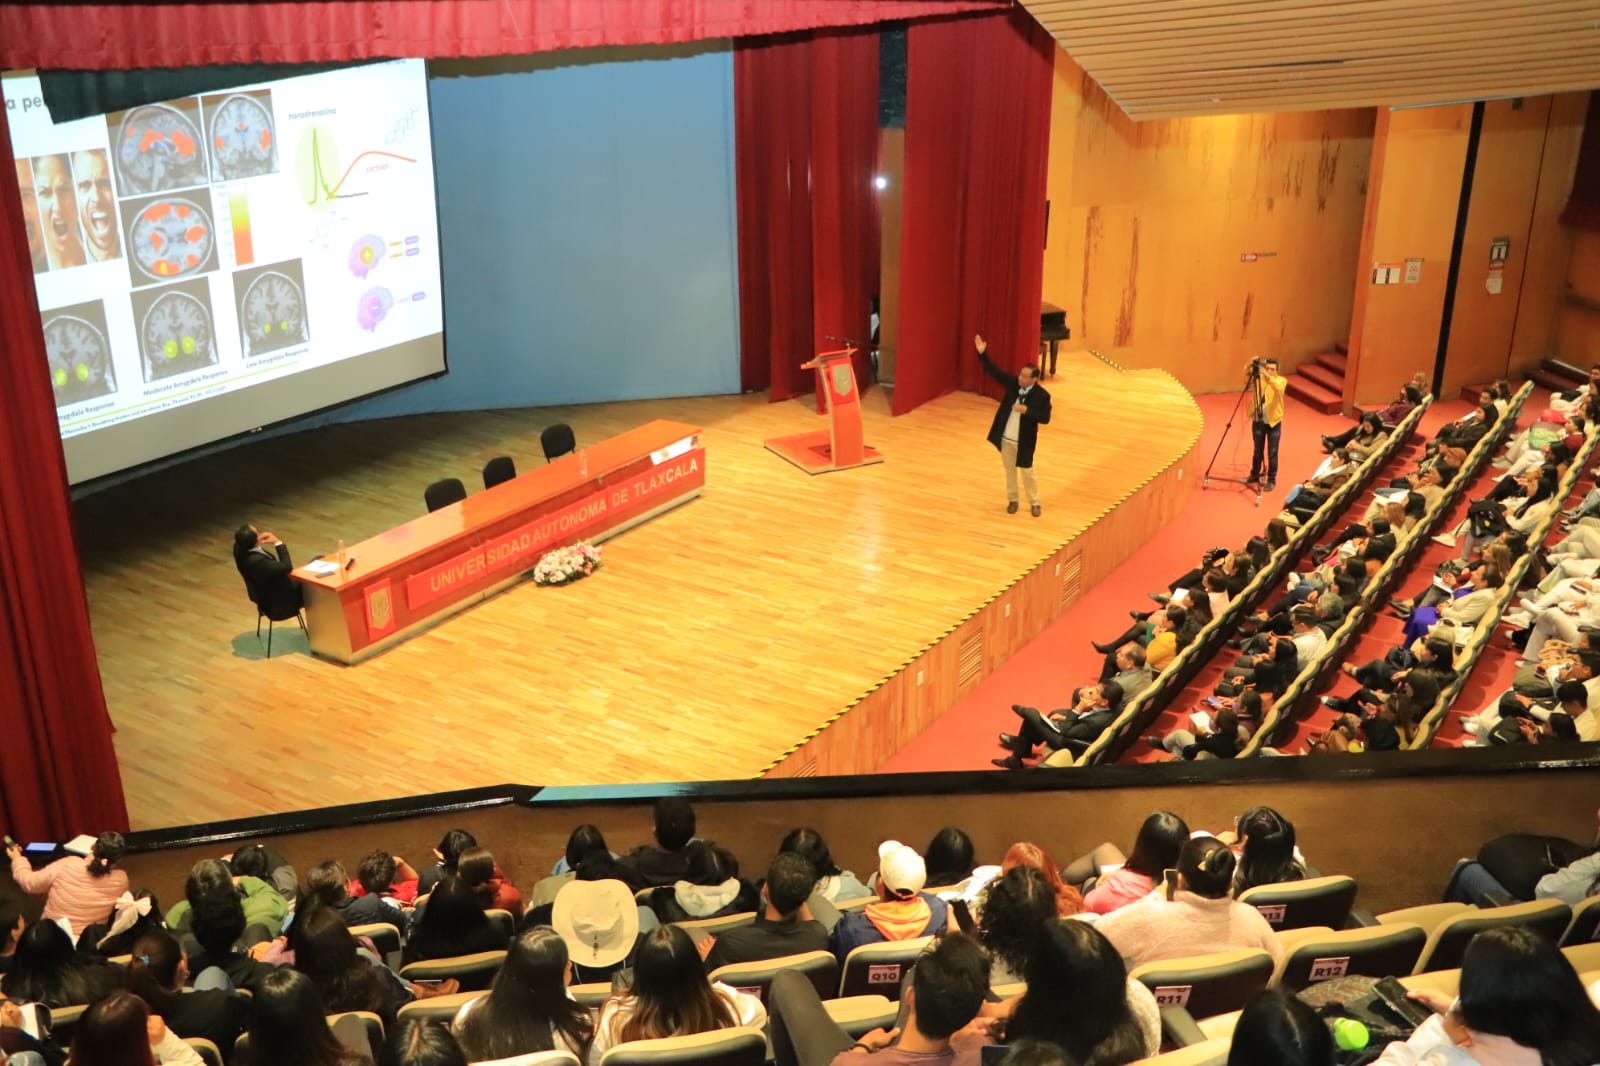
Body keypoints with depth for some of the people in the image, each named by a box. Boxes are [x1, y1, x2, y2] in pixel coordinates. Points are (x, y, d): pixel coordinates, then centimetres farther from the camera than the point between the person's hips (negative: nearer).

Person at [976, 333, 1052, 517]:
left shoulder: (1042, 395, -17)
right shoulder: (1013, 383, -7)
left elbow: (1045, 418, -15)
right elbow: (994, 372, -5)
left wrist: (1027, 411, -29)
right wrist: (982, 354, -15)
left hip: (1024, 442, -4)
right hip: (1006, 439, 4)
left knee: (1027, 473, 9)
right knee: (1009, 471, 16)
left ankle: (1035, 502, 27)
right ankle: (1012, 500, 33)